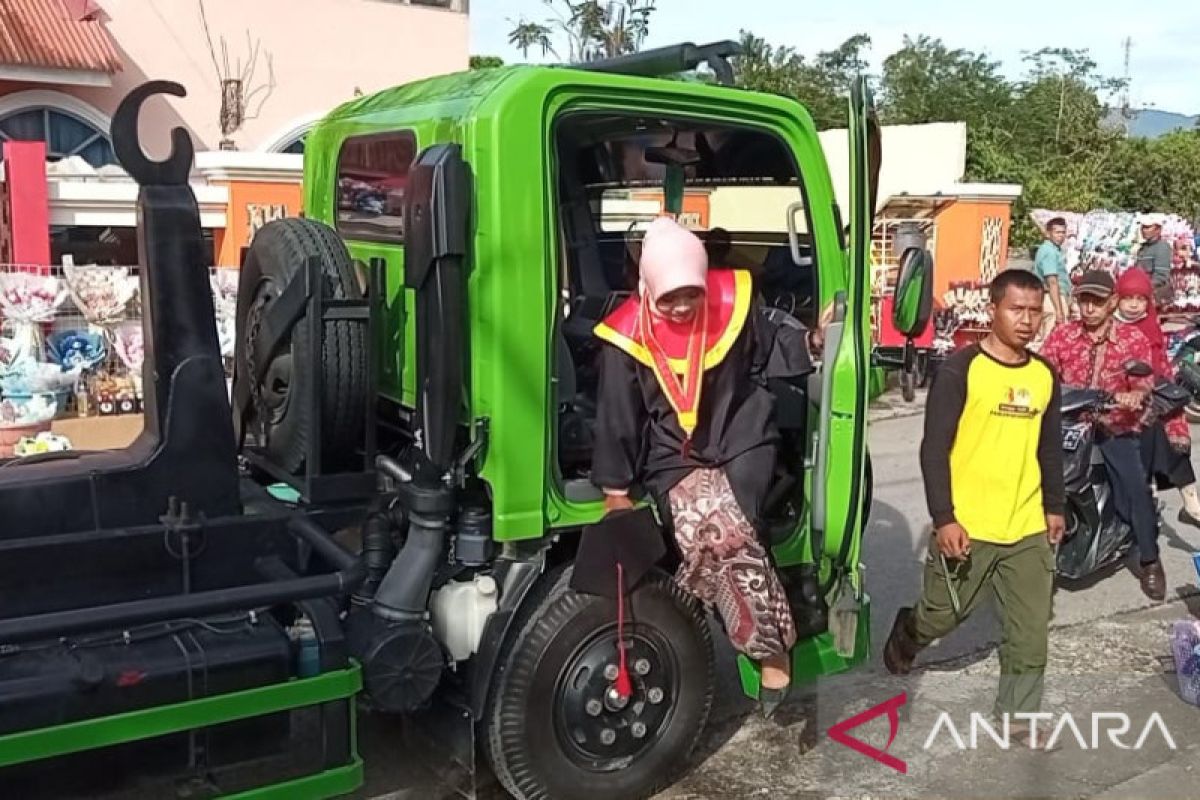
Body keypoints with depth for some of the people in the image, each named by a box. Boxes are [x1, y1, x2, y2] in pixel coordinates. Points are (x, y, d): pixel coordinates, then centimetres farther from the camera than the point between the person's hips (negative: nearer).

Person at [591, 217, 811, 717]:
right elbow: (617, 418, -2)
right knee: (724, 535, -27)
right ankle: (773, 644, -10)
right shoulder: (628, 336, -8)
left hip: (743, 443, 1)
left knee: (717, 534, -25)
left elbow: (768, 359, 13)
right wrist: (616, 492, -2)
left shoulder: (735, 301, -4)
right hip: (677, 461, 0)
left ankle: (769, 648, -9)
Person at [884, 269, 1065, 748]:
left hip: (1028, 528, 5)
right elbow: (934, 449, -13)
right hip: (967, 525, -5)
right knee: (943, 615, 11)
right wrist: (943, 518, -17)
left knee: (1032, 628, 8)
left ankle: (1017, 713, 24)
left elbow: (1051, 449, 17)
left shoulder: (1044, 376, 7)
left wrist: (1055, 507, 17)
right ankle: (905, 636, 43)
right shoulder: (960, 370, -12)